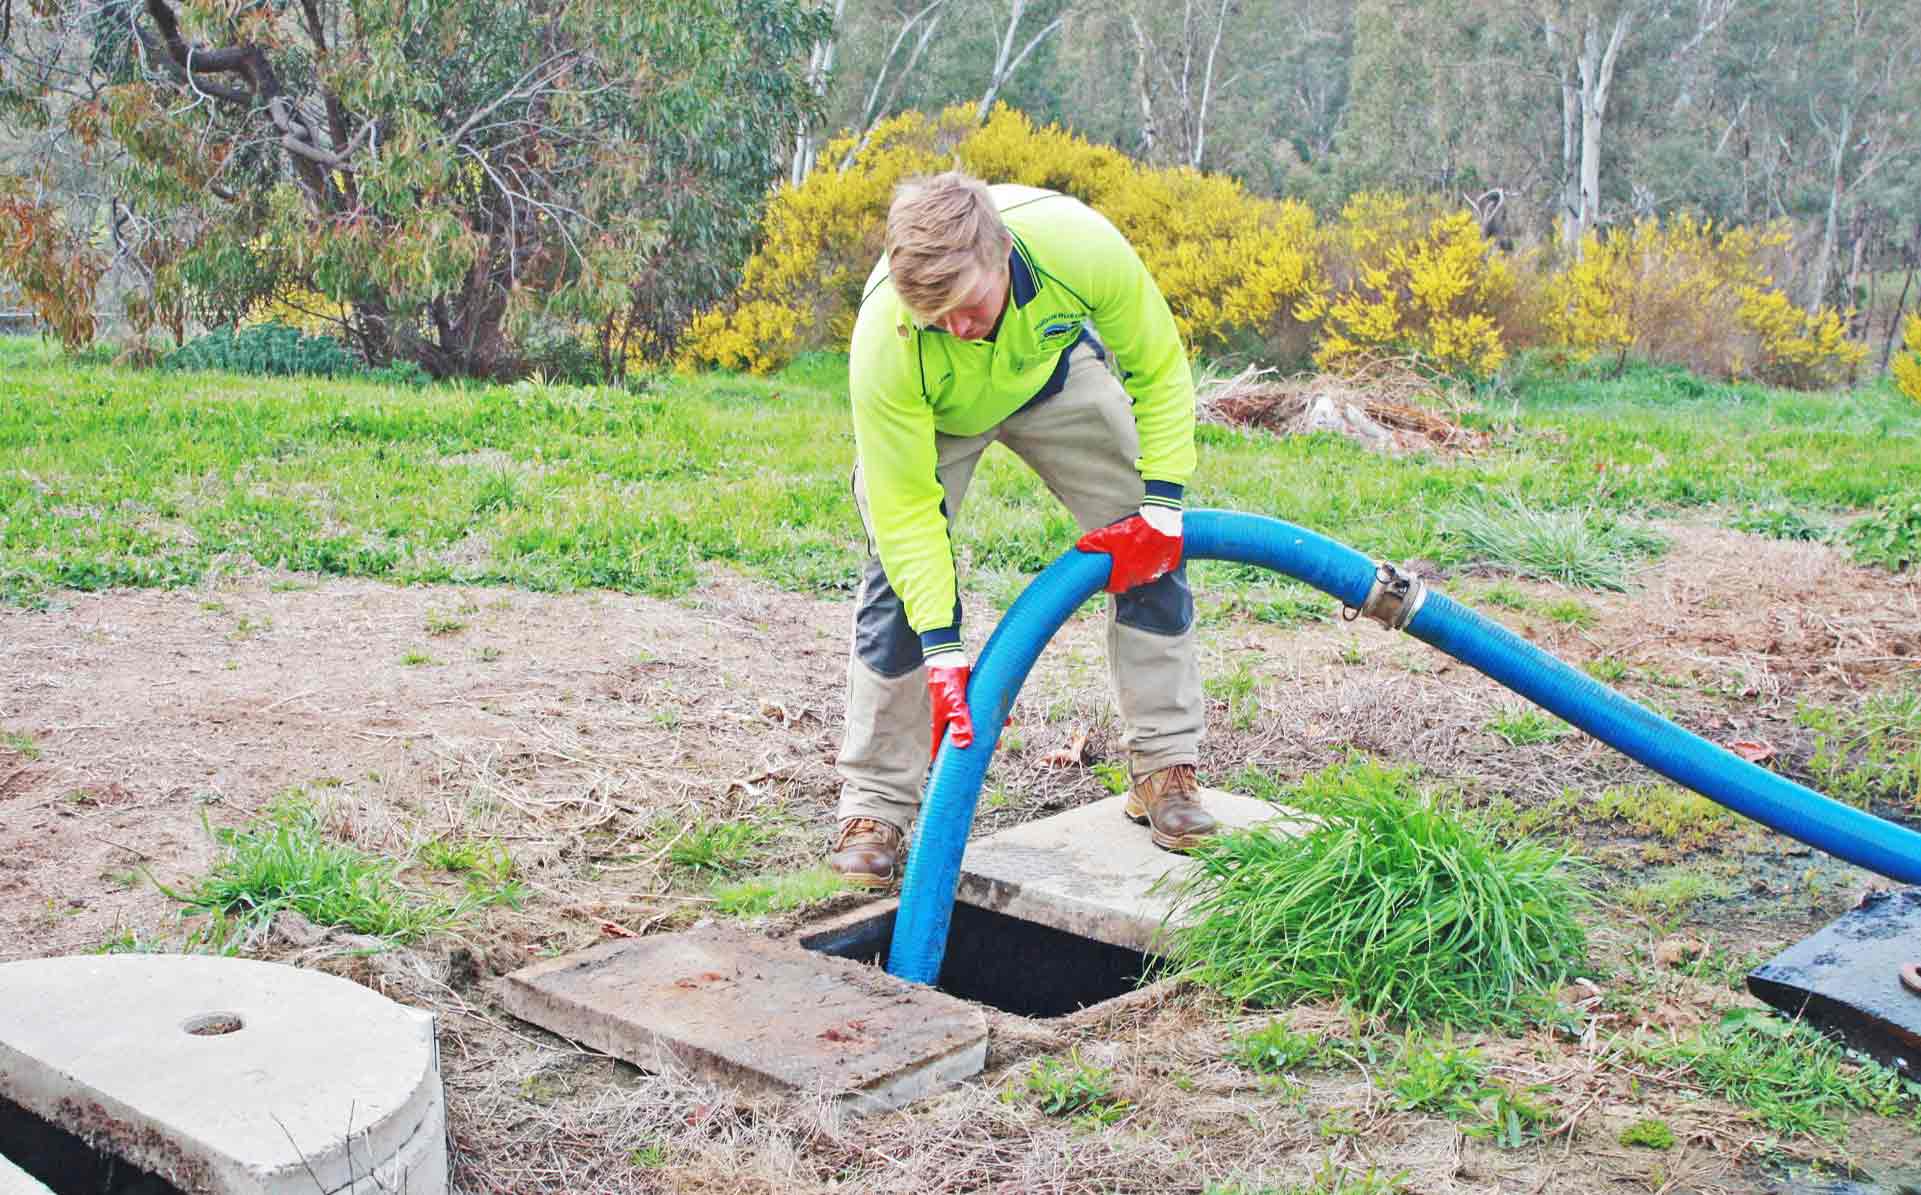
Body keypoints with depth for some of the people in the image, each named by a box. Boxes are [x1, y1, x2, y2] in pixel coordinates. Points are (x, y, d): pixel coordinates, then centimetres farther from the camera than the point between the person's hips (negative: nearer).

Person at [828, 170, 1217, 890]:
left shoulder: (1080, 245, -40)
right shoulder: (883, 344, -41)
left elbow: (1158, 365, -21)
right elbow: (905, 506, -32)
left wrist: (1162, 503, -26)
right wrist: (942, 647, -35)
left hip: (1052, 375, 2)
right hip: (931, 415, -2)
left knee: (1151, 548, -7)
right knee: (898, 584, -13)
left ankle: (1164, 769, 5)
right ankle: (873, 807, 1)